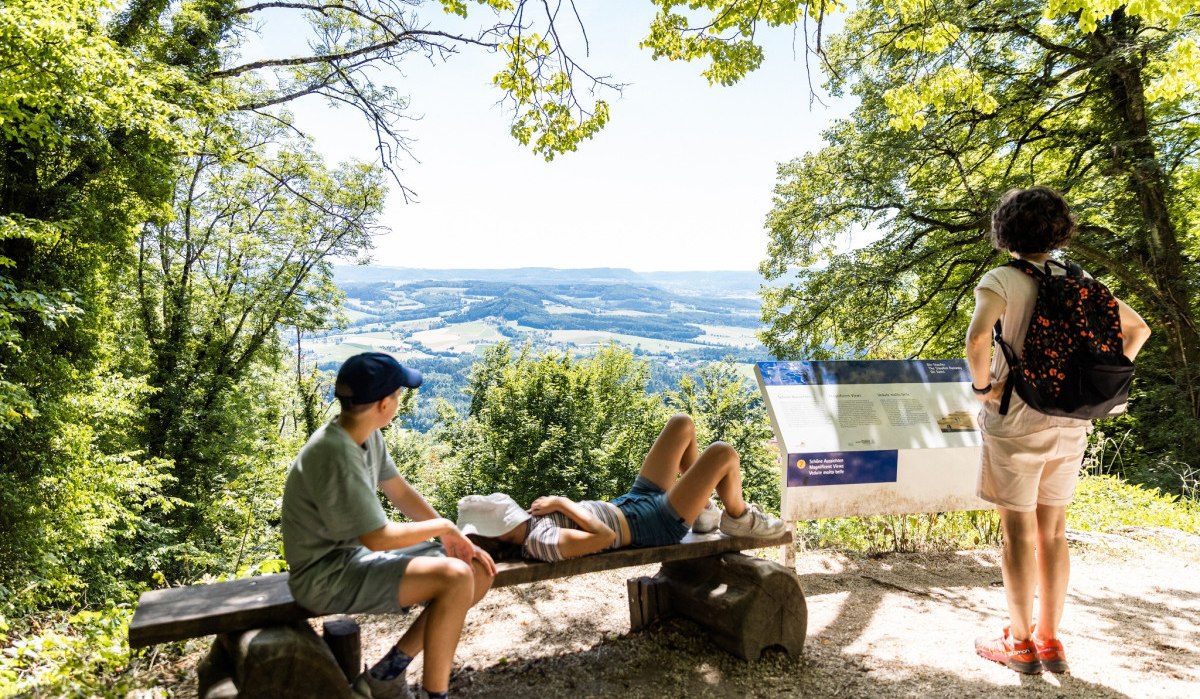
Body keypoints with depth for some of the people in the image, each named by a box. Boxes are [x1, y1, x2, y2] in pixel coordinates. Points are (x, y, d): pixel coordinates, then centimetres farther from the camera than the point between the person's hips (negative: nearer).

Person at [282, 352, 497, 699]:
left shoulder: (368, 435, 0)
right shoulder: (335, 454, -28)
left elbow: (401, 492, 9)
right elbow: (379, 538, -26)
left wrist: (453, 538, 0)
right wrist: (444, 526, -11)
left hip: (360, 553, 9)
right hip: (328, 575, -9)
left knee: (480, 573, 1)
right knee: (456, 578, -26)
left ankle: (389, 671, 10)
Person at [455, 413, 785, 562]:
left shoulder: (528, 524, -4)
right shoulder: (541, 544, -31)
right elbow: (604, 536, -36)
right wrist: (563, 503, -26)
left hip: (633, 502, 9)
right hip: (657, 524, -9)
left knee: (682, 424, 15)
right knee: (723, 453, -17)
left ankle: (704, 512, 29)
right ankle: (739, 517, 16)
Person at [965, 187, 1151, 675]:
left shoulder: (1001, 280, -11)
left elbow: (977, 338, -29)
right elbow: (1138, 329, 16)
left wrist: (982, 385, -13)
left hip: (1016, 421, -5)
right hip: (1070, 423, 6)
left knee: (1018, 531, 5)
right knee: (1053, 530, 15)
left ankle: (1020, 644, 18)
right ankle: (1049, 640, 24)